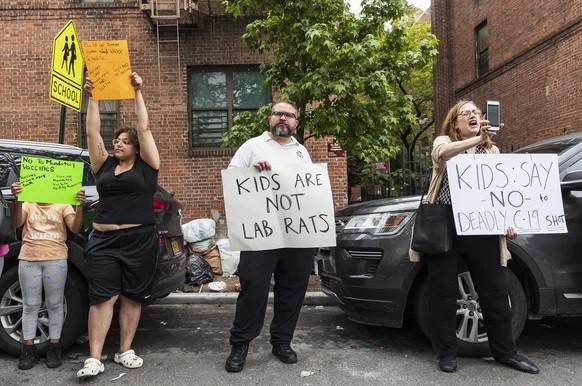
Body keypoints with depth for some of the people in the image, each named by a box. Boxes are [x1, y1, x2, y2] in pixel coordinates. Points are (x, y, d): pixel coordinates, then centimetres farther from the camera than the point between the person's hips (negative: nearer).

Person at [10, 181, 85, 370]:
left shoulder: (63, 205, 8)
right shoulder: (27, 204, 12)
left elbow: (75, 228, -6)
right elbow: (18, 223, -7)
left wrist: (80, 206, -22)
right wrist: (17, 199, -21)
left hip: (56, 260, -1)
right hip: (28, 260, 1)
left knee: (55, 304, 4)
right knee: (30, 305, 7)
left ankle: (54, 347, 13)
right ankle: (28, 349, 15)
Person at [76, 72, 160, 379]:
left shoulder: (146, 166, 3)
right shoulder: (104, 164, 11)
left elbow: (144, 128, -3)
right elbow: (92, 132, 6)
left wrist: (137, 93, -3)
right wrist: (92, 97, 2)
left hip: (139, 240, -2)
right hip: (104, 240, 2)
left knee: (132, 296, 7)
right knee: (102, 296, -3)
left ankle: (125, 351, 19)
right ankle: (94, 358, 1)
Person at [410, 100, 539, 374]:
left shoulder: (492, 151, 18)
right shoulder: (444, 141, 5)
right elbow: (442, 154, -20)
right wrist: (477, 138, -32)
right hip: (444, 226, -3)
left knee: (496, 290, 8)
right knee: (444, 291, 2)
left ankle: (504, 350, 26)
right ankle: (447, 353, 16)